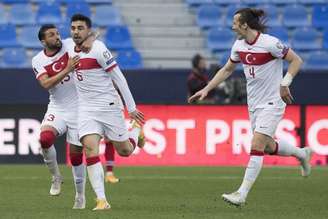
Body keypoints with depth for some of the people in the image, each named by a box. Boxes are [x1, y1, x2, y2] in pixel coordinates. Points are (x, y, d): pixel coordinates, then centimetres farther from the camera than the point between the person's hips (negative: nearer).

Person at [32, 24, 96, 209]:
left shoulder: (70, 45, -5)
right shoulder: (38, 61, -4)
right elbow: (46, 84, -19)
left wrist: (89, 40, -25)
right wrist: (67, 70, -29)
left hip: (78, 109, 0)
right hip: (57, 109, 0)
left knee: (76, 154, 4)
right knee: (45, 139, -27)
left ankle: (80, 196, 22)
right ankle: (56, 176, -1)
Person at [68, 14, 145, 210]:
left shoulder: (98, 49, -16)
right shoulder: (70, 50, 4)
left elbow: (118, 77, -13)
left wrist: (131, 107, -12)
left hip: (108, 105, -4)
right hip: (86, 109, 5)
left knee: (125, 151, 8)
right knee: (90, 150, -15)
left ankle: (137, 131, 44)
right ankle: (102, 200, -15)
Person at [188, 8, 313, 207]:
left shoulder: (270, 43, -19)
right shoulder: (239, 46, 2)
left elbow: (296, 60, -12)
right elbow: (227, 70, 16)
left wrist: (285, 83, -21)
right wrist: (206, 89, 11)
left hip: (272, 102, -8)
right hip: (254, 104, 8)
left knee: (256, 146, -14)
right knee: (268, 146, 15)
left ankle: (242, 194, -15)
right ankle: (302, 153, 42)